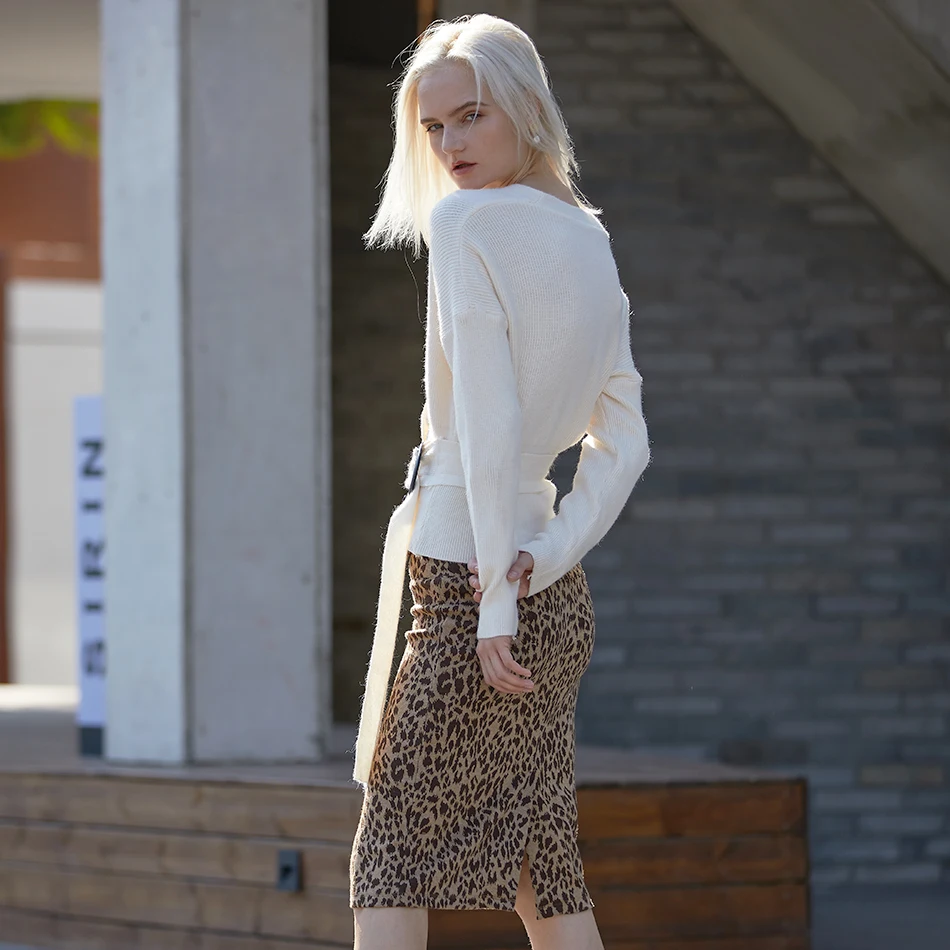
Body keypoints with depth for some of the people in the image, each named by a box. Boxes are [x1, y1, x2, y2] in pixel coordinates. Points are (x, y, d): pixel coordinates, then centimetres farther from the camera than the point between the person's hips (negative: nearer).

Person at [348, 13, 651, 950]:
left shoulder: (463, 222, -11)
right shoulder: (590, 241, 13)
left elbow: (490, 422, -17)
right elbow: (623, 443, 10)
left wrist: (497, 604, -17)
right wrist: (547, 555, 0)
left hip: (463, 566, -8)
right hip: (557, 592, 8)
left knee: (390, 856, -5)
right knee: (541, 866, 11)